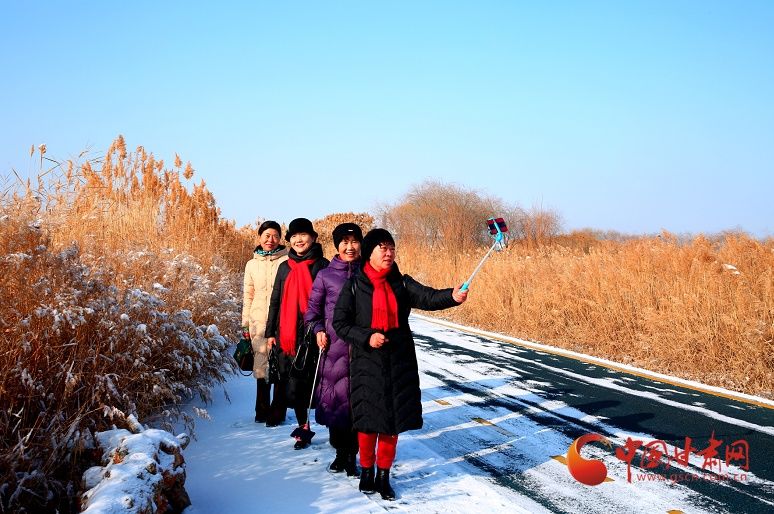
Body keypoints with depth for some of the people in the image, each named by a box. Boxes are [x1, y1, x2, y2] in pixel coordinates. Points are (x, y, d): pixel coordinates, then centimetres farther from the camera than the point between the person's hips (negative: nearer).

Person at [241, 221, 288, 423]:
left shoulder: (287, 261, 2)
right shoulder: (252, 264, 13)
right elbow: (248, 296, 17)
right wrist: (245, 324, 13)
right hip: (259, 320, 3)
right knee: (262, 365, 4)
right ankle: (262, 410, 15)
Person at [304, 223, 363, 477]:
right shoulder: (325, 275, 6)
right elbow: (312, 309, 13)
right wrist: (318, 330, -2)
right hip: (333, 346, 0)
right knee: (334, 396, 1)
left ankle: (352, 454, 7)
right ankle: (340, 451, 18)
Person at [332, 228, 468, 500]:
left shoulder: (401, 283, 3)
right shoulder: (354, 285, -2)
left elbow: (427, 297, -13)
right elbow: (340, 323, -2)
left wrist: (452, 296, -33)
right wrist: (366, 337, -16)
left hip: (400, 363, 2)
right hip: (367, 362, -2)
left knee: (393, 420, 6)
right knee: (368, 419, 4)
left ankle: (383, 475, 23)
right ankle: (367, 471, 26)